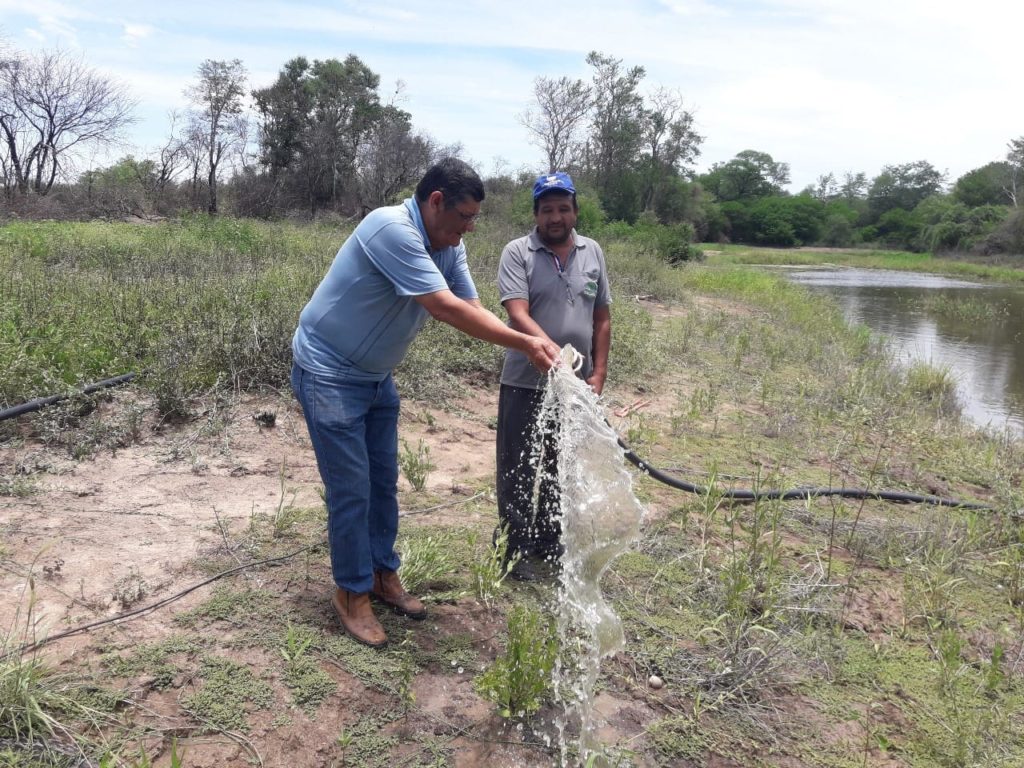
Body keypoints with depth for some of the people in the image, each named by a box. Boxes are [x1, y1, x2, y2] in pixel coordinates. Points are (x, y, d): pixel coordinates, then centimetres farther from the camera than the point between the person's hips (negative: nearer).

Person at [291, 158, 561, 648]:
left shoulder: (449, 248, -1)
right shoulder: (392, 229, -28)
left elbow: (472, 310, -5)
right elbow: (447, 309, -31)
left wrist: (531, 347, -20)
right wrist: (525, 343, -28)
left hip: (375, 377, 8)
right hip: (328, 375, -8)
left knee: (384, 483, 14)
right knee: (351, 492, -3)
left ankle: (383, 574, 30)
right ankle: (352, 592, 16)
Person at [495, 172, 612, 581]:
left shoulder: (592, 252, 7)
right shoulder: (517, 252, -7)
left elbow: (602, 318, 11)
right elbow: (517, 314, -20)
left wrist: (598, 373, 4)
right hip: (526, 383, -4)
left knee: (563, 469, 16)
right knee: (519, 470, 6)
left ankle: (553, 546, 32)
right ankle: (517, 550, 20)